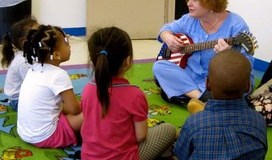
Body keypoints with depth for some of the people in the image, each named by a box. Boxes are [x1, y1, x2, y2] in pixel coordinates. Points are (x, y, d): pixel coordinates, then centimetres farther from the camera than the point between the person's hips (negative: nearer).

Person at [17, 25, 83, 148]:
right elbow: (75, 110, -11)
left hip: (25, 133, 8)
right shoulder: (59, 75, -16)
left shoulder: (34, 69, 6)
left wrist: (63, 106, 10)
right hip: (45, 137, -8)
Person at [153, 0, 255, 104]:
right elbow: (167, 29, 16)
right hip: (194, 75, 7)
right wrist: (168, 38, -9)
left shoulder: (236, 26, -17)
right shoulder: (190, 19, 2)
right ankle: (203, 98, -25)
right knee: (159, 66, -12)